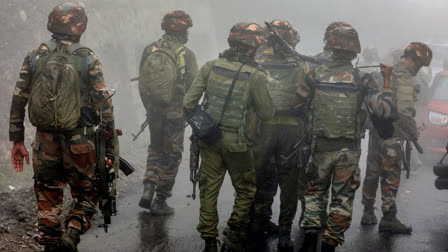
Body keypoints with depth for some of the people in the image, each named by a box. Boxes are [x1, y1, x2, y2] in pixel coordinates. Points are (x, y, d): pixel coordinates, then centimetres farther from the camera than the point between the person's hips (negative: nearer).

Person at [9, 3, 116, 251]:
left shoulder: (34, 57, 3)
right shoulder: (88, 59, -6)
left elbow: (17, 102, 4)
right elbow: (104, 105, -8)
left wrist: (17, 141, 11)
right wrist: (109, 146, -2)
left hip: (44, 142, 2)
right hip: (79, 143, -2)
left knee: (47, 201, 15)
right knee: (85, 197, 13)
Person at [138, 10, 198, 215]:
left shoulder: (150, 50, 1)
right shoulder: (186, 54, -13)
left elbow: (142, 84, 7)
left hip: (154, 111, 4)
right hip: (175, 112, -4)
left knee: (155, 149, 23)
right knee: (171, 156, 7)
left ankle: (148, 189, 9)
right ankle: (160, 202, 12)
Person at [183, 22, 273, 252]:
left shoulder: (210, 67, -5)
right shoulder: (256, 76, -14)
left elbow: (188, 103, -4)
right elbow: (267, 114, -6)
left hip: (209, 138, 3)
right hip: (238, 144, -3)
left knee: (209, 190, 13)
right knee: (245, 190, 16)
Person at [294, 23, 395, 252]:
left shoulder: (315, 75, -5)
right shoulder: (361, 79, -7)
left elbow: (296, 105, 4)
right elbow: (384, 110, -6)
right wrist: (386, 80, 3)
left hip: (320, 147, 1)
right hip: (349, 150, -1)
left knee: (315, 192, 17)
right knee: (342, 198, 10)